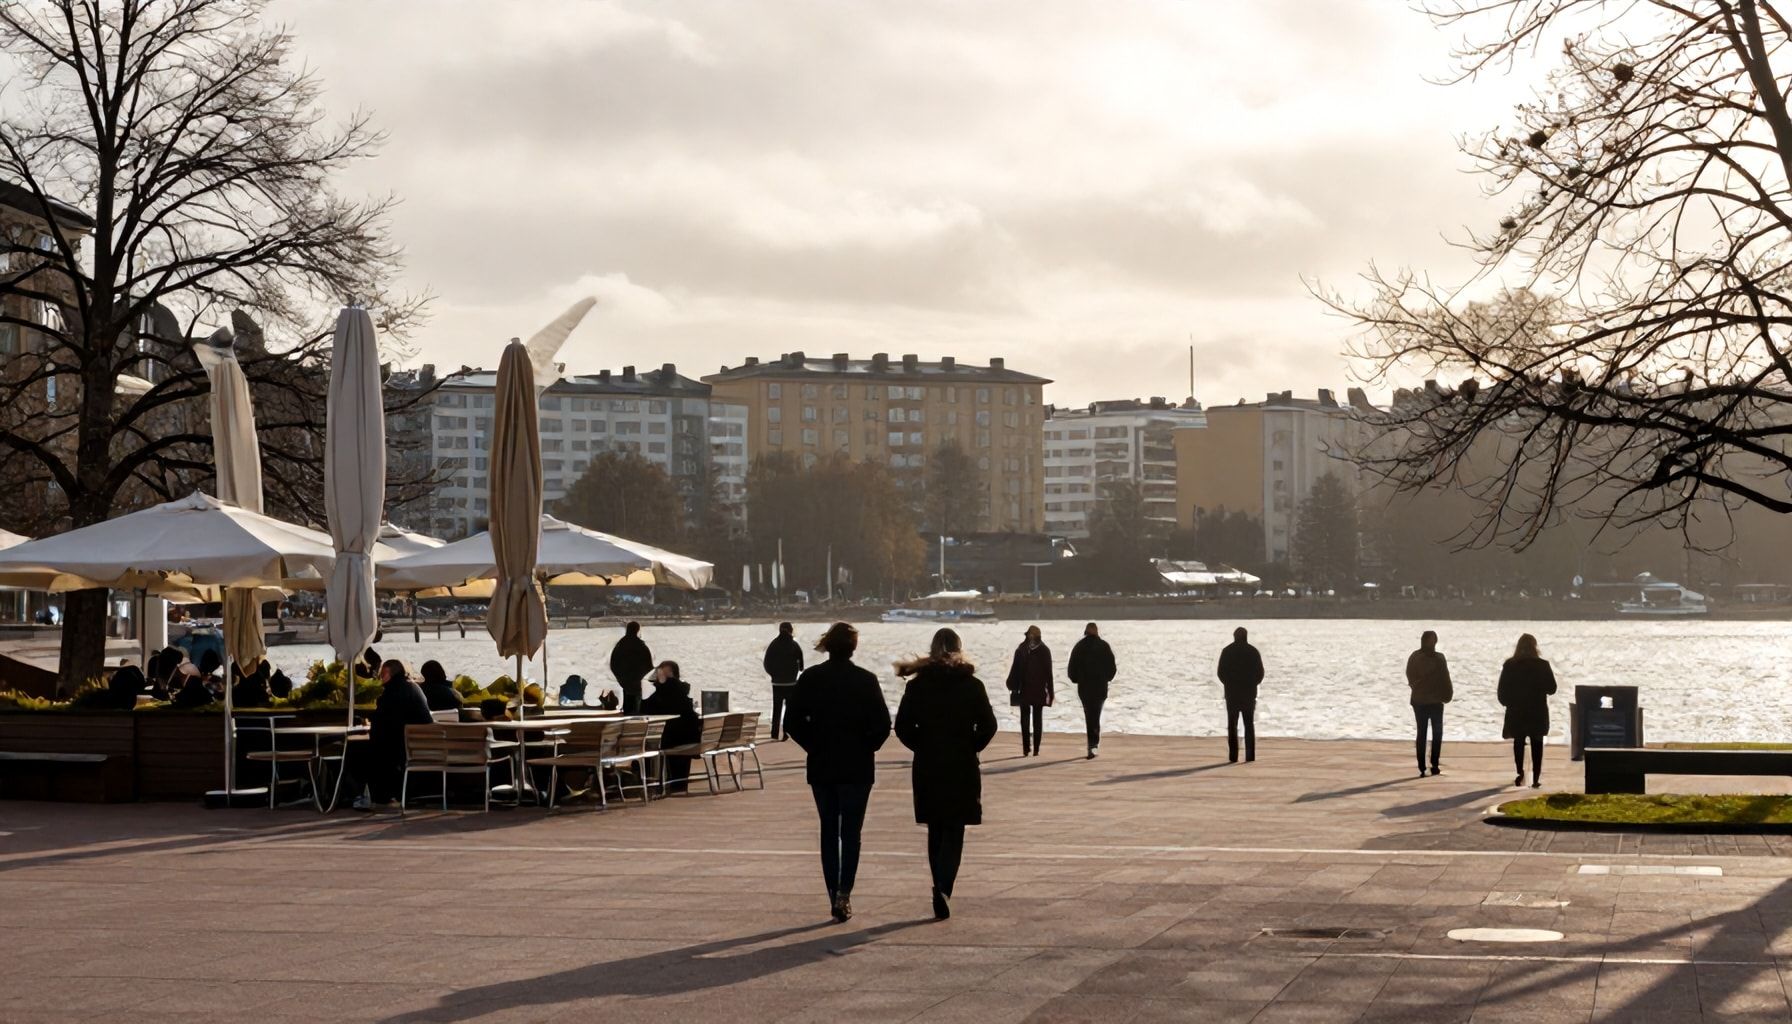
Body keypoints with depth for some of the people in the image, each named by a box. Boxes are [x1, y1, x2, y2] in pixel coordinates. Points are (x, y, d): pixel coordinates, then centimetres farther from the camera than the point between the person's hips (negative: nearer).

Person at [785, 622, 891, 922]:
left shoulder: (809, 679, -2)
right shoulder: (866, 680, -8)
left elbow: (792, 722, -3)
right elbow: (882, 725, -11)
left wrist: (815, 747, 8)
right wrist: (865, 748, 5)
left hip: (820, 767, 2)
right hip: (857, 767, -2)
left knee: (828, 831, 12)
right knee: (851, 831, 4)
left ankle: (834, 897, 11)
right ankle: (844, 892, -12)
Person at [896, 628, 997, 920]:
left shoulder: (917, 685, -1)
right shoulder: (972, 685, -4)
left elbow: (902, 727, -3)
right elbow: (988, 725, -6)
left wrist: (923, 748, 10)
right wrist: (970, 748, 9)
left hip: (927, 768, 2)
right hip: (962, 768, -2)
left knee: (935, 832, 14)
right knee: (954, 833, 1)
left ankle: (941, 891, 17)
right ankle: (943, 887, -19)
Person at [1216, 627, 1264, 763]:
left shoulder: (1227, 651, -3)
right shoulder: (1253, 651, -2)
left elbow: (1221, 673, -4)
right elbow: (1260, 673, -3)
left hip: (1232, 694, 0)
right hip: (1249, 694, 0)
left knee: (1232, 725, 5)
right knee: (1249, 725, 6)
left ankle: (1233, 756, 0)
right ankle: (1250, 755, -2)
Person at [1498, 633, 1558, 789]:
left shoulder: (1509, 665, -6)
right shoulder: (1542, 665, -10)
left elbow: (1502, 690, -3)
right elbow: (1551, 688, -4)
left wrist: (1507, 703, 13)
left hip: (1516, 711, 1)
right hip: (1537, 712, -1)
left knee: (1518, 742, 16)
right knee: (1536, 745, 6)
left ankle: (1520, 773, 4)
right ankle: (1536, 778, 0)